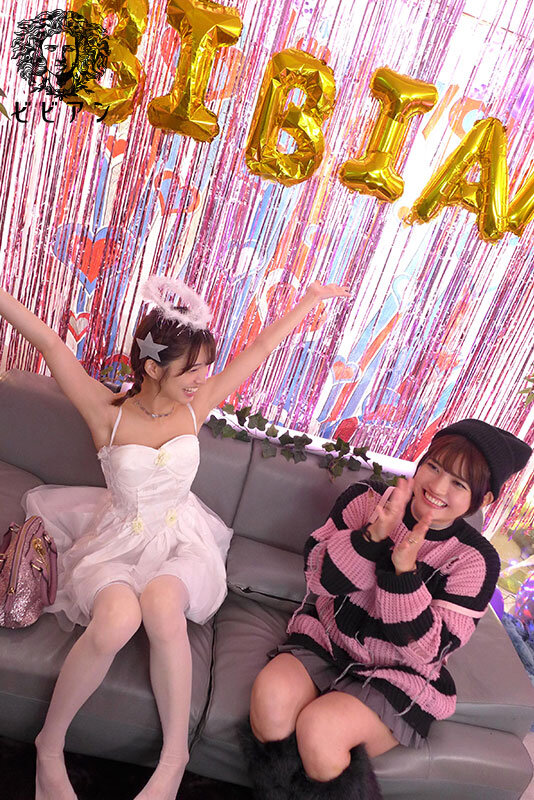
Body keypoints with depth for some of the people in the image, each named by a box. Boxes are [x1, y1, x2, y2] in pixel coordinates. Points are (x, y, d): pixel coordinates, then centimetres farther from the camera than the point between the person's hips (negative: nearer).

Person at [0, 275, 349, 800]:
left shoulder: (195, 407, -2)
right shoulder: (107, 414, -8)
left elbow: (260, 348, 4)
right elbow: (49, 344, -15)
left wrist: (309, 299, 12)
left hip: (181, 540, 2)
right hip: (116, 540, -1)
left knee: (162, 604, -33)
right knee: (118, 616, -33)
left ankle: (174, 757, -14)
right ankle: (50, 747, -7)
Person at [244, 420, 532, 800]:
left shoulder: (475, 559, -12)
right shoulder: (368, 498, -9)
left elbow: (426, 649, -15)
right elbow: (318, 578, -11)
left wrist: (404, 570, -30)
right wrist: (374, 536, -27)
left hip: (400, 677, -2)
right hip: (327, 638, 2)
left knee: (318, 728, -27)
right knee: (271, 693, -27)